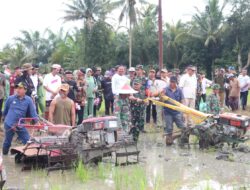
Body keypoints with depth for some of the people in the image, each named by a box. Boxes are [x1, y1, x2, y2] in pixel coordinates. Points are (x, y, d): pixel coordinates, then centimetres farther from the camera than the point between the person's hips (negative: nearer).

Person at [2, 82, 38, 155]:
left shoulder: (28, 100, -6)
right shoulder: (10, 98, -5)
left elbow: (33, 112, -5)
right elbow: (5, 110, 11)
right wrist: (5, 118, 23)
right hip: (9, 124, 0)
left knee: (27, 141, 1)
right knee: (7, 142, 13)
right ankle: (4, 155, 33)